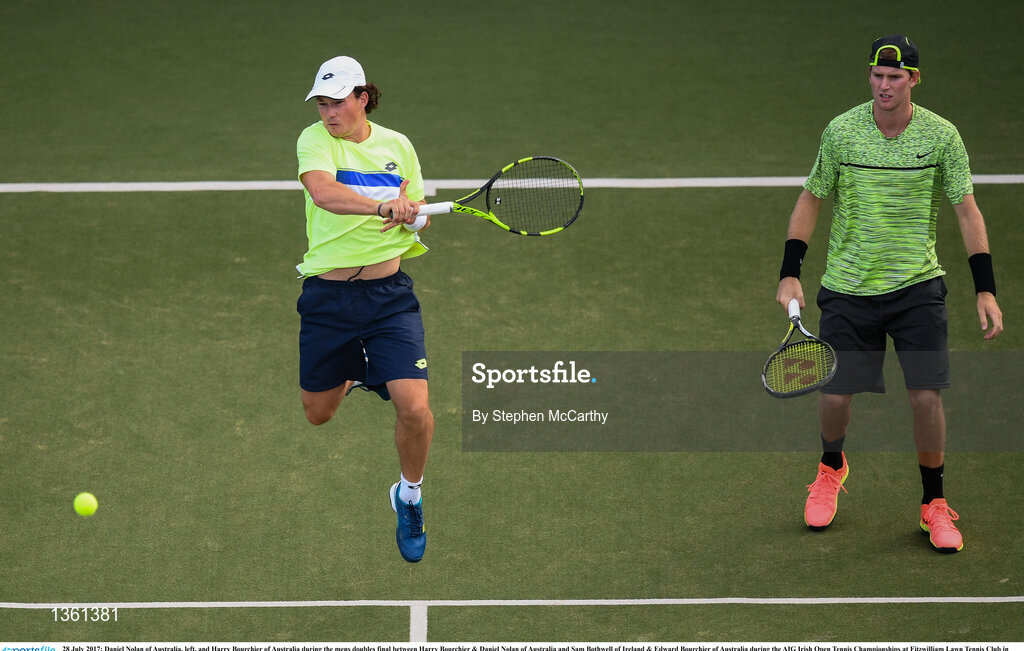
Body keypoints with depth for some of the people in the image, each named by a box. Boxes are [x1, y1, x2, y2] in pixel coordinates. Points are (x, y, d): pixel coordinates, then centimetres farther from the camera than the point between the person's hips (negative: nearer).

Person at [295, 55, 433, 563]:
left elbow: (418, 217, 16)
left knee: (414, 409, -16)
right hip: (327, 297, 0)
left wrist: (412, 214, -8)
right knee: (318, 415, 14)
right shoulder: (315, 140, -7)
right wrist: (383, 205, -40)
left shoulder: (397, 145, 4)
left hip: (388, 295, 1)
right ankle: (353, 373, 50)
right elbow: (323, 191, -28)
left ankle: (409, 495, 13)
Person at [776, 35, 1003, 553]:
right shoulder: (840, 131, -6)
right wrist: (790, 274, -2)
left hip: (917, 286, 0)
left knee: (927, 395, -10)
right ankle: (832, 467, 35)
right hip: (847, 290, 1)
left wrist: (986, 289, -7)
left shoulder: (941, 136, -6)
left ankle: (933, 503, 9)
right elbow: (810, 199, 5)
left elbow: (966, 210, -1)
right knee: (834, 395, 1)